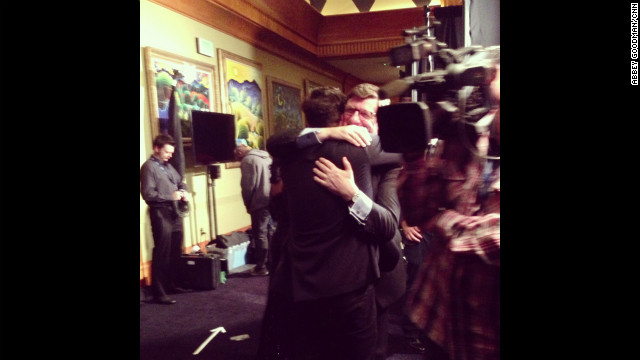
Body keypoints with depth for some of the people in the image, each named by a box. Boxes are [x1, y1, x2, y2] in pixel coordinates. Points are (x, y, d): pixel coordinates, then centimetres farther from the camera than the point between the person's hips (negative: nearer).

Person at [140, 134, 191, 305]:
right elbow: (148, 194, -16)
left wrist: (184, 192, 4)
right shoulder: (148, 167, -8)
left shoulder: (168, 166, 16)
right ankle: (159, 293, 3)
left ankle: (172, 284, 29)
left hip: (175, 213, 8)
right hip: (161, 214, -8)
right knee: (162, 254, -4)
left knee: (176, 252, 15)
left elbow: (181, 182, 26)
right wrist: (171, 196, -16)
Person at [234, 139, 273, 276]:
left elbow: (247, 186, -13)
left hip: (259, 203, -8)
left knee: (260, 235, 0)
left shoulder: (247, 160, -10)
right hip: (271, 201, 8)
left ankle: (261, 267, 5)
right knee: (269, 233, 15)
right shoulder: (266, 156, 14)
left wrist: (248, 204, 1)